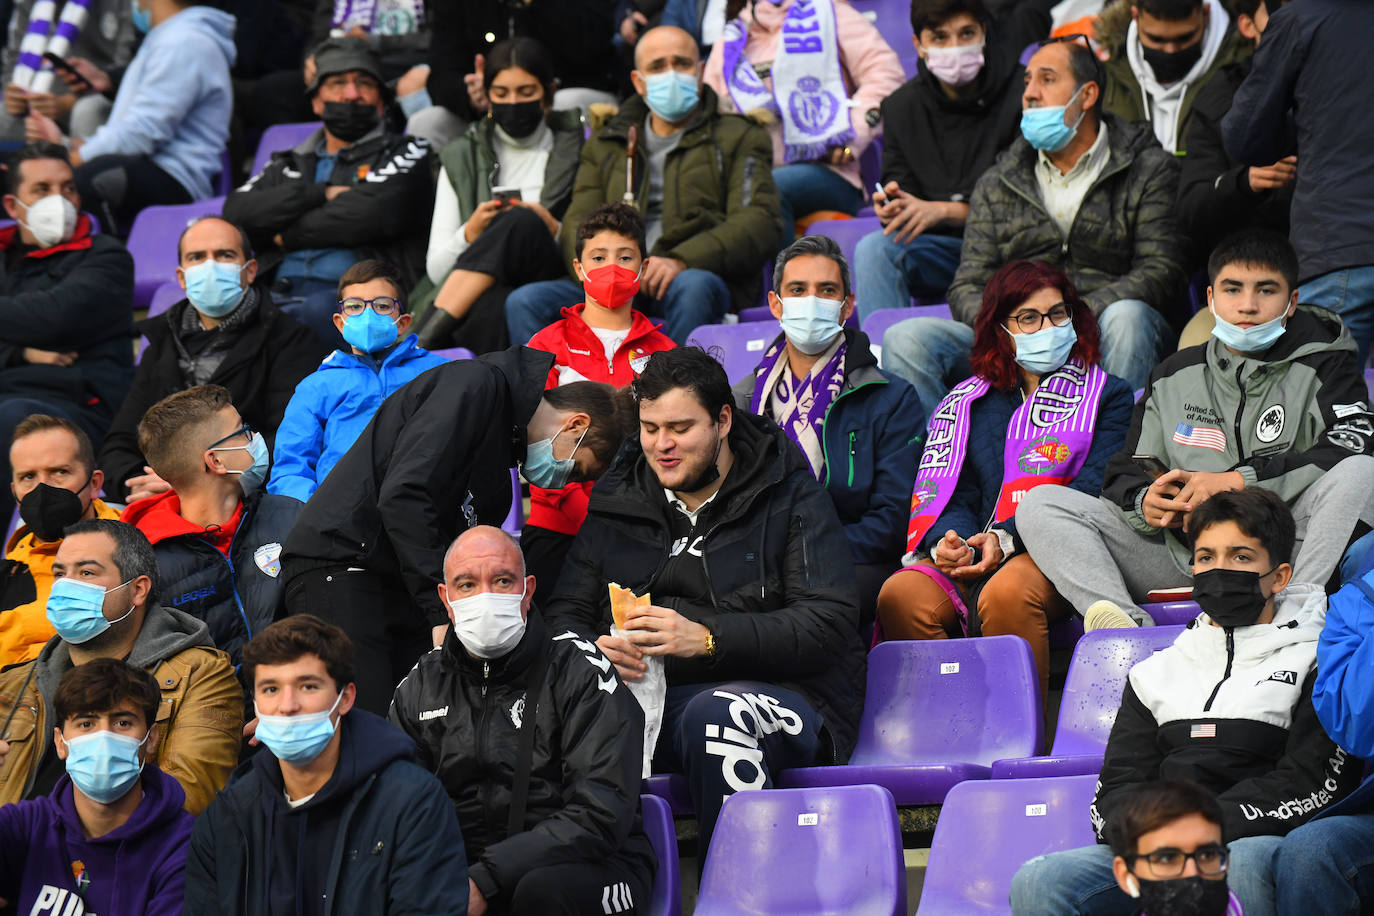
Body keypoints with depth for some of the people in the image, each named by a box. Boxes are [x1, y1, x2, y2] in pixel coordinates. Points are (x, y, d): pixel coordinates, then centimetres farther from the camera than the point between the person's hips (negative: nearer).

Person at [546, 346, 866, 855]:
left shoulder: (791, 497, 4)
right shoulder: (617, 505, 19)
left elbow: (831, 622, -7)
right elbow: (566, 614, 17)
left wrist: (707, 638, -20)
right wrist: (593, 652, -10)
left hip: (783, 694, -3)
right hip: (644, 695, 3)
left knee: (714, 713, -39)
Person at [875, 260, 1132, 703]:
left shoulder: (1106, 396, 15)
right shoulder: (965, 404, 24)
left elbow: (1094, 490, 0)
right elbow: (947, 493, 15)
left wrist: (1007, 538, -14)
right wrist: (946, 540, -11)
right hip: (972, 552, 3)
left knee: (1006, 593, -39)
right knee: (900, 596, -30)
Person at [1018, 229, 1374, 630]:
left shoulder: (1321, 367, 7)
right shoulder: (1174, 376, 18)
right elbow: (1124, 473, 17)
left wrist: (1236, 480, -17)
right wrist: (1145, 503, -9)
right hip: (1181, 559, 4)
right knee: (1039, 506, -11)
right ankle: (1122, 622, -38)